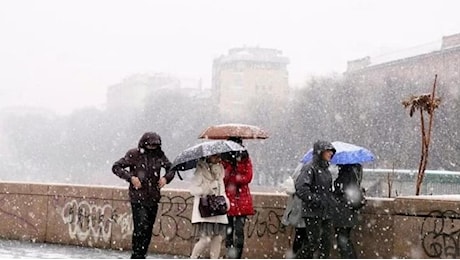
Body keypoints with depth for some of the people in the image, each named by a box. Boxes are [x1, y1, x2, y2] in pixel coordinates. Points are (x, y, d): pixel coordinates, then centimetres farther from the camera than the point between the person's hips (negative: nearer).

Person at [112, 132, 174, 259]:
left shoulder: (159, 155, 6)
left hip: (153, 199, 5)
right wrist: (130, 177, -15)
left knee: (148, 229, 8)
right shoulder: (134, 155, -6)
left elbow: (171, 168, 20)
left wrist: (166, 178, -1)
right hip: (138, 198, -5)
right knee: (141, 227, -14)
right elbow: (116, 167, -4)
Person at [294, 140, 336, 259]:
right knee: (313, 243, -6)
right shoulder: (310, 168, -12)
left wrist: (332, 203, 14)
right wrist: (315, 201, -23)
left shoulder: (326, 169, 15)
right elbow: (300, 188, -23)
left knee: (326, 242, 7)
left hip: (326, 213, 8)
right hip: (313, 213, -8)